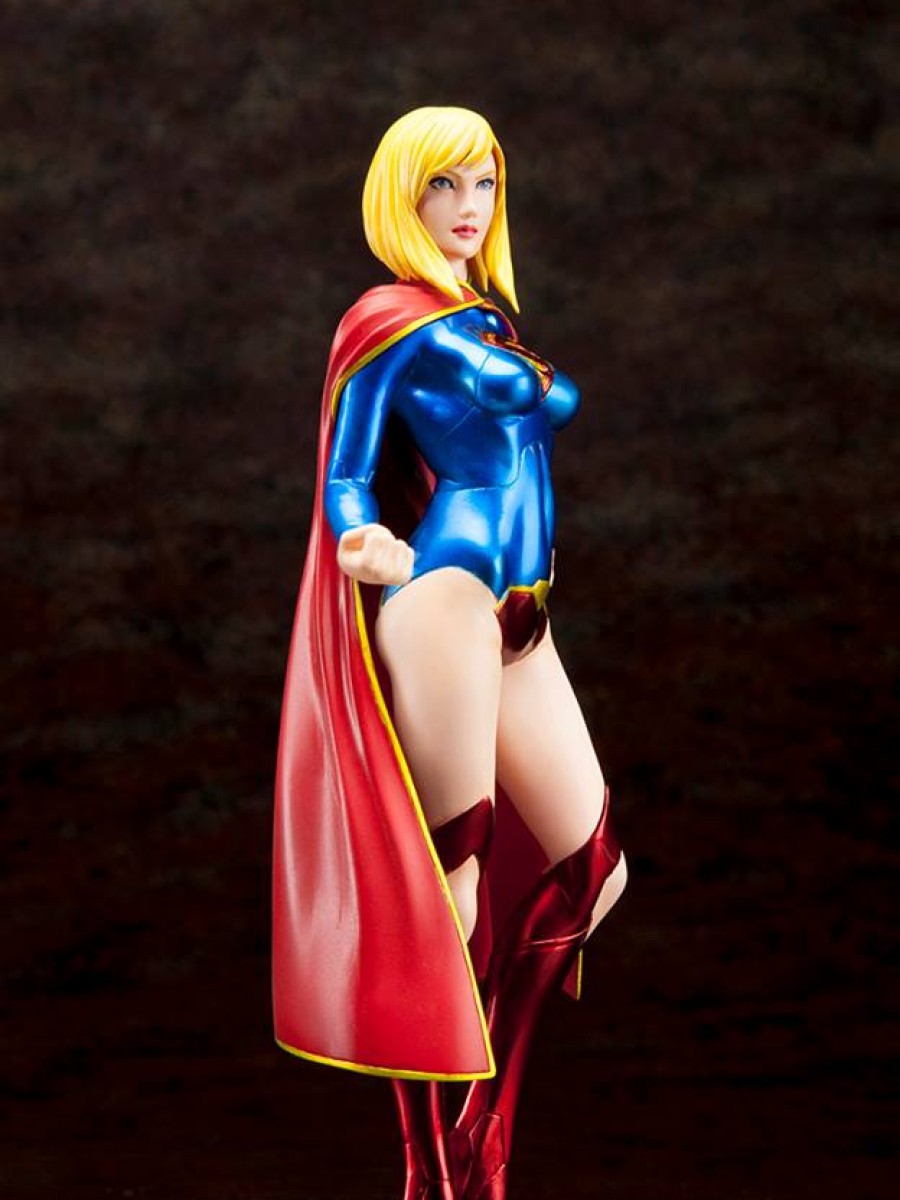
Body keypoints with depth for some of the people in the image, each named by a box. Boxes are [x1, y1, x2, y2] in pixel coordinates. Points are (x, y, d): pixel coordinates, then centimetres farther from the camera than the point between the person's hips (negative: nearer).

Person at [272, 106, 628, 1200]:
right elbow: (344, 479, -8)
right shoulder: (394, 320, -4)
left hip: (517, 619, 9)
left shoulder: (488, 321, 20)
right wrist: (369, 548, -26)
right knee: (447, 900, -5)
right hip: (445, 600, -9)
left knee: (590, 871, 8)